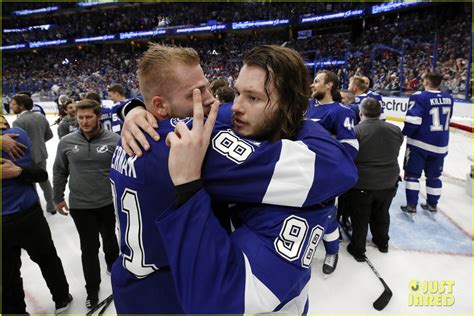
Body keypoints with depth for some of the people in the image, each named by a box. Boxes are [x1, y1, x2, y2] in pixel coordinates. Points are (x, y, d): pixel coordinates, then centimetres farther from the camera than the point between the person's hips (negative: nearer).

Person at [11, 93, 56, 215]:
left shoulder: (18, 122, -21)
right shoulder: (41, 117, 1)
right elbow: (49, 135, 9)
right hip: (41, 154, 7)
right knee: (44, 180, 21)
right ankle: (51, 206, 31)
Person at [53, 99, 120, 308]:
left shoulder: (113, 140, -13)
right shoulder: (66, 142, -5)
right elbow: (60, 171, 7)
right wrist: (58, 198, 12)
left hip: (109, 203, -1)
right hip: (80, 206, 1)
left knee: (110, 239, 21)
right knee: (89, 248, 10)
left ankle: (113, 265, 51)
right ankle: (92, 289, 30)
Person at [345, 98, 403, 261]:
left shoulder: (355, 131, -19)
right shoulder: (395, 130, -3)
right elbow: (394, 153, 8)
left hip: (361, 185, -4)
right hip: (388, 183, 5)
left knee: (360, 218, 12)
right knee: (381, 213, 25)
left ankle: (357, 249, 24)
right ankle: (382, 242, 44)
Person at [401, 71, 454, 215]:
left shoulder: (419, 97, -15)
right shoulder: (448, 98, 5)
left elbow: (413, 120, -22)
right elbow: (446, 118, 16)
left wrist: (405, 132, -5)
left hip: (419, 143, -6)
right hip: (441, 144, 6)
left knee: (412, 174, 5)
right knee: (433, 176, 17)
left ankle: (411, 206, 5)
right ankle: (432, 204, 27)